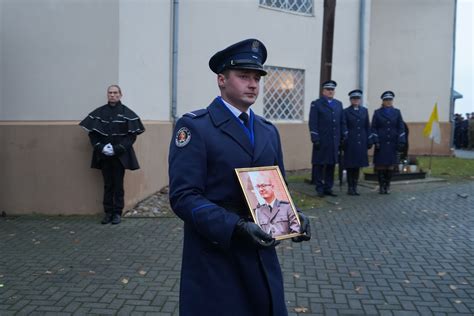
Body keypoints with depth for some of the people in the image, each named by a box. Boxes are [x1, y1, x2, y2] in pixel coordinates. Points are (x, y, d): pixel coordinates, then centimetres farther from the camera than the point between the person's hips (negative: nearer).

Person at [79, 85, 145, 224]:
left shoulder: (127, 113, -4)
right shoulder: (99, 112, 3)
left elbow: (132, 135, -6)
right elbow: (92, 133, 5)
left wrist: (117, 148, -14)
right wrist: (100, 146, -10)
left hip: (120, 155, -2)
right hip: (103, 155, 2)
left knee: (118, 185, 4)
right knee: (107, 185, 10)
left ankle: (117, 213, 13)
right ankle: (108, 212, 19)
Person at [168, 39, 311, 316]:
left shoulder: (268, 131, 12)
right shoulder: (194, 126, -10)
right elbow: (184, 196, -17)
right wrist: (237, 226, -26)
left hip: (262, 255, 6)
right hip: (214, 258, -6)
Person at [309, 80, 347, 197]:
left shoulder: (338, 104, 15)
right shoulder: (316, 104, 0)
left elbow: (342, 122, 15)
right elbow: (313, 123, -6)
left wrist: (344, 137, 9)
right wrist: (315, 139, -12)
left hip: (335, 141, 4)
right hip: (321, 141, -4)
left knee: (331, 164, 8)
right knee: (319, 164, 2)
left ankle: (328, 188, 16)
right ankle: (320, 188, 10)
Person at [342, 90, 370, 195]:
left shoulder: (364, 110, 11)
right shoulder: (346, 111, 0)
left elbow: (367, 127, 11)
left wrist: (369, 141, 6)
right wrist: (343, 142, -8)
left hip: (361, 142, 4)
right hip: (350, 142, -3)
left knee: (358, 165, 8)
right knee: (350, 165, 0)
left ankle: (355, 187, 16)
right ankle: (350, 187, 8)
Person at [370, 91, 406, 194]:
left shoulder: (397, 112, 9)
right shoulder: (377, 112, 4)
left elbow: (401, 127, 6)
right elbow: (374, 128, 1)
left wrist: (401, 141, -2)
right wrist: (375, 141, -8)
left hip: (392, 143, 2)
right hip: (381, 143, -2)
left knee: (391, 164, 2)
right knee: (380, 165, -3)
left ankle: (387, 185, 12)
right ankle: (381, 186, 7)